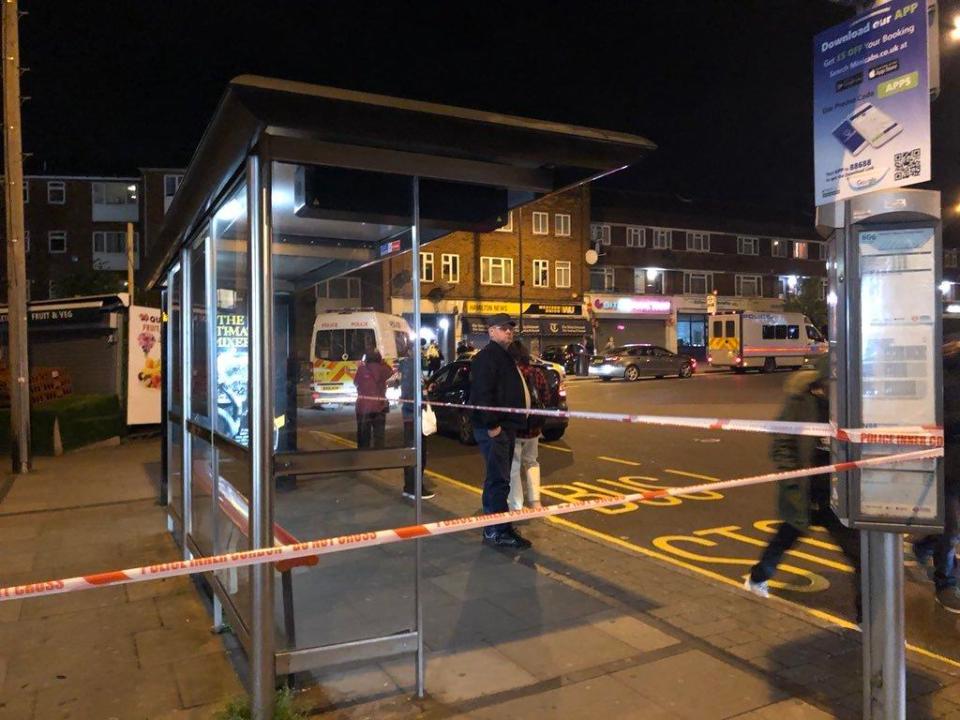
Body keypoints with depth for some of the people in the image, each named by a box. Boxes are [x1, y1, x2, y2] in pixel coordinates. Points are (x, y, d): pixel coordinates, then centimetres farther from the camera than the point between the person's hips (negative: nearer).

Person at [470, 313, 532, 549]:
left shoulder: (504, 356, 20)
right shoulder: (486, 357, -13)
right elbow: (482, 394, -22)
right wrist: (492, 425, -24)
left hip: (505, 427, 10)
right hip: (493, 429, -10)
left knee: (498, 479, 15)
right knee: (498, 479, -8)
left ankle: (494, 528, 24)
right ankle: (497, 532, -2)